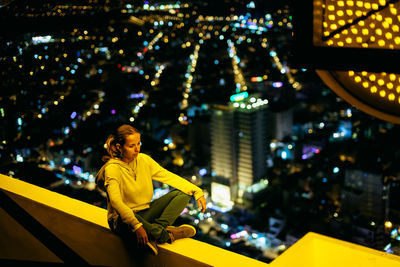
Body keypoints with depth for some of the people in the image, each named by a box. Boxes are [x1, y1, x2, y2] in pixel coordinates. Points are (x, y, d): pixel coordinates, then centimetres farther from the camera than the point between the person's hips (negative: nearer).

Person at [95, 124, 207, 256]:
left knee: (182, 193, -10)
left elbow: (169, 177, 1)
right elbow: (116, 201, -30)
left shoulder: (144, 160, 0)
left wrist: (196, 191, -10)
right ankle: (166, 234, -20)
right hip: (123, 219, -7)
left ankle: (152, 236, -28)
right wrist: (136, 225, -41)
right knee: (127, 222, -44)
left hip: (145, 213, 7)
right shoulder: (112, 168, -18)